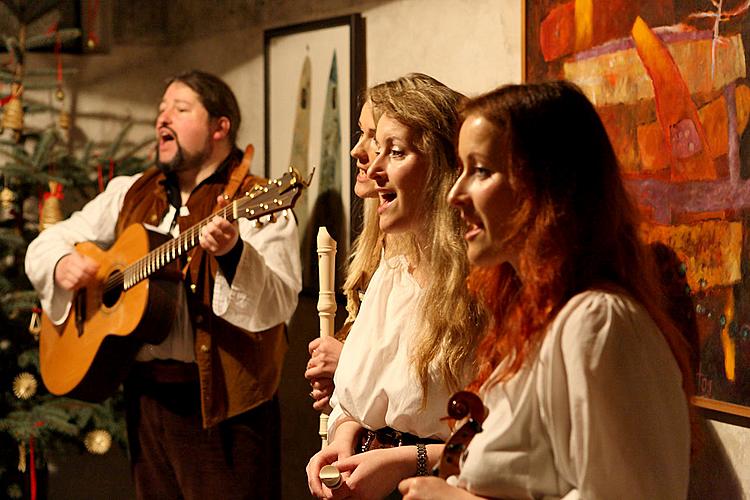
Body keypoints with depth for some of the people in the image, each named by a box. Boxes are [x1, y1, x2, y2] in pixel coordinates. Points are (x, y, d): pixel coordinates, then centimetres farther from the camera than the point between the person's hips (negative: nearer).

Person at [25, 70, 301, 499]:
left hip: (222, 403, -6)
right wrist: (62, 264, -5)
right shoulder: (130, 195, 12)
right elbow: (48, 242, 17)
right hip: (146, 392, 6)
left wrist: (233, 253, -36)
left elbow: (279, 307, -19)